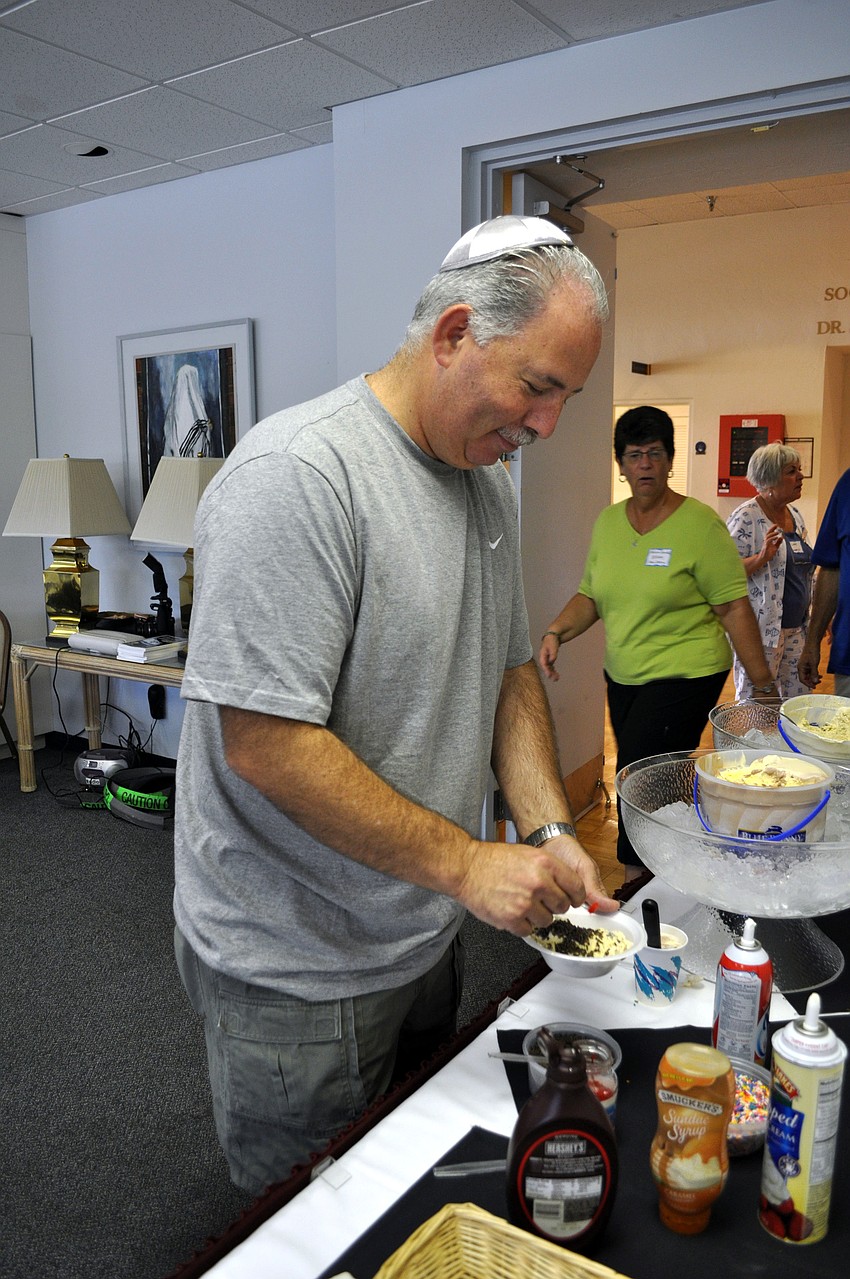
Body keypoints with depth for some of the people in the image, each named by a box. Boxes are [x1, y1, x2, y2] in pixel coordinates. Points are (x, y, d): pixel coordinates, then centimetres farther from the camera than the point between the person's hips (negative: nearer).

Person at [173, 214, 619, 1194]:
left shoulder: (489, 478, 4)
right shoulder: (298, 473, -24)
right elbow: (264, 745, -28)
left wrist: (547, 832, -3)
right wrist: (466, 864, -23)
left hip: (425, 937, 8)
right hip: (297, 972, -7)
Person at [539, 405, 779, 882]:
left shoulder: (700, 524, -10)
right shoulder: (608, 522, 8)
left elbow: (735, 609, -10)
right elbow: (590, 595, 13)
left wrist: (764, 683, -10)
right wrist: (556, 633, -5)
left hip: (686, 677, -6)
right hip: (623, 677, 6)